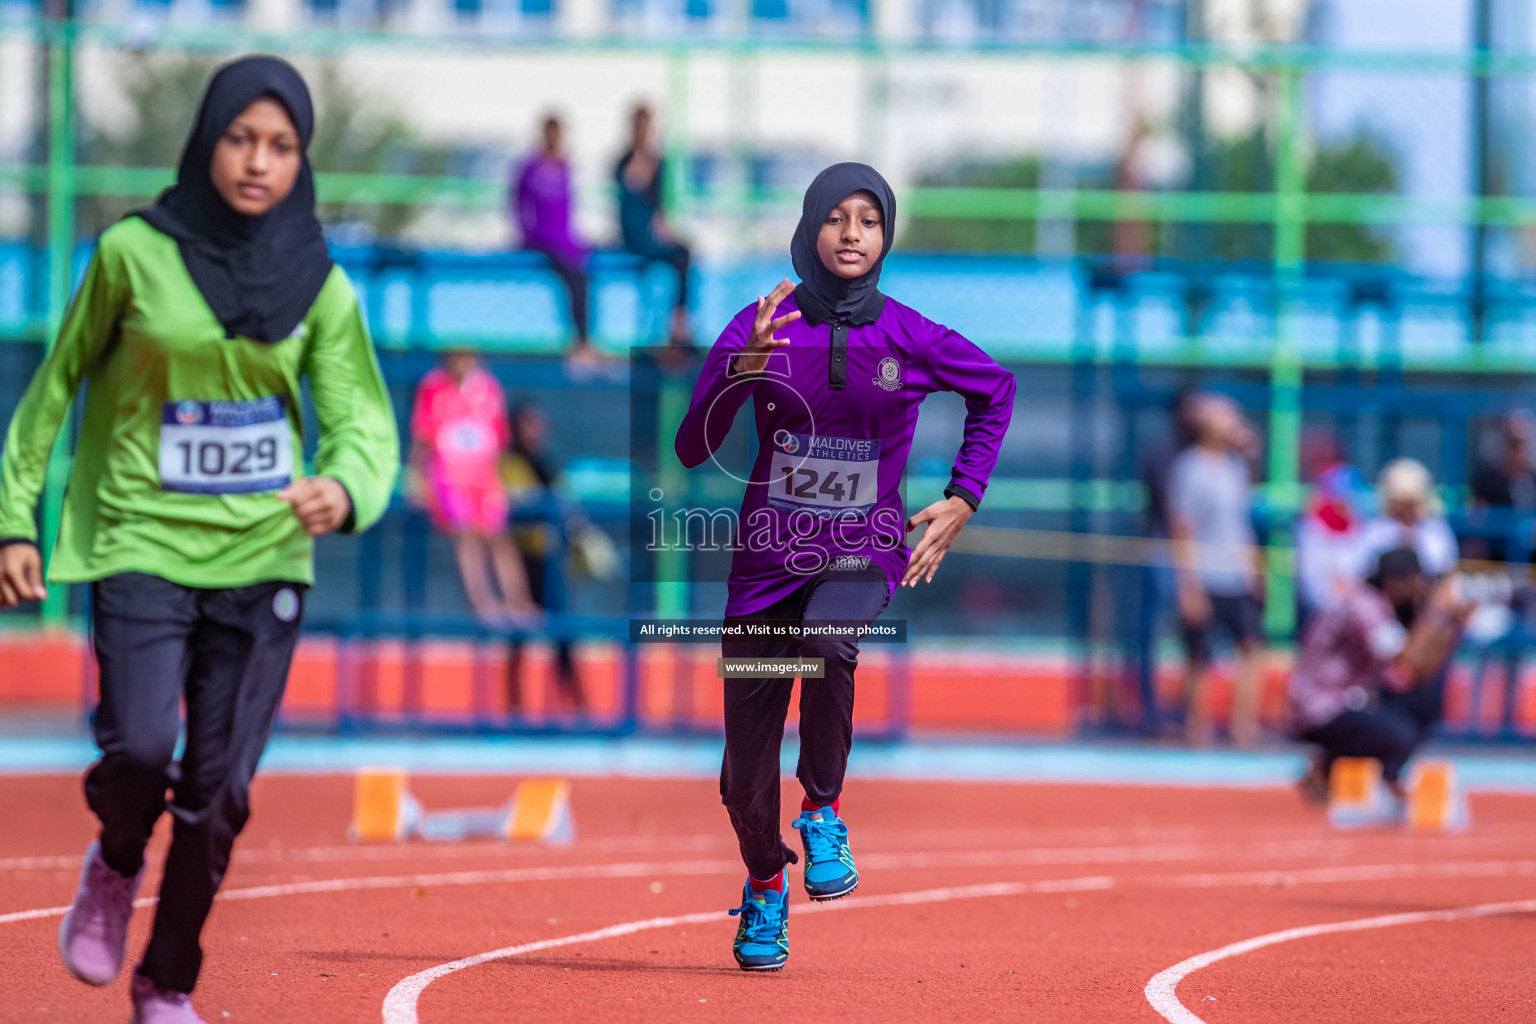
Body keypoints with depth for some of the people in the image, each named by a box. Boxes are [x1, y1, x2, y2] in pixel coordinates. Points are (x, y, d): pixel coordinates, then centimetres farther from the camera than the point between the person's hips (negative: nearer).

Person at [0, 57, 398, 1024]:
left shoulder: (320, 282, 0)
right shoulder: (135, 253, -5)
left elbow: (362, 418, -4)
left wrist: (346, 487, -27)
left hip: (263, 557, 2)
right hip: (142, 544, -2)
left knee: (221, 790, 3)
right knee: (139, 752, -18)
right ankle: (117, 864, 18)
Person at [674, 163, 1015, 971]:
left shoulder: (910, 338, -5)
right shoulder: (759, 328, -7)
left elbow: (997, 390, 14)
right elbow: (692, 449, -15)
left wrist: (962, 500, 6)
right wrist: (742, 368, -30)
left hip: (864, 550, -1)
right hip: (767, 555, 1)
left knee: (827, 639, -37)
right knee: (747, 774, 4)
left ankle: (823, 811, -13)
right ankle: (766, 886, 36)